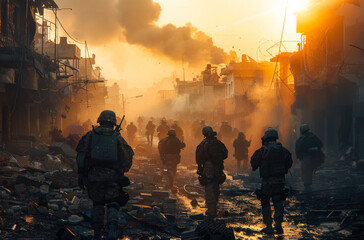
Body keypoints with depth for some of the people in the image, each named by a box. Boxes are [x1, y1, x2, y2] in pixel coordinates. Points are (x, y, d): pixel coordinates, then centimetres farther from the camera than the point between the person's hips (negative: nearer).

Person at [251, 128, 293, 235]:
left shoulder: (263, 150, -10)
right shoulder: (282, 150, 2)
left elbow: (254, 162, -2)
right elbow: (289, 163, 13)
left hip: (267, 181, -3)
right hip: (280, 180, 3)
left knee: (265, 204, 9)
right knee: (278, 203, 11)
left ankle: (269, 226, 8)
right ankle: (278, 223, -8)